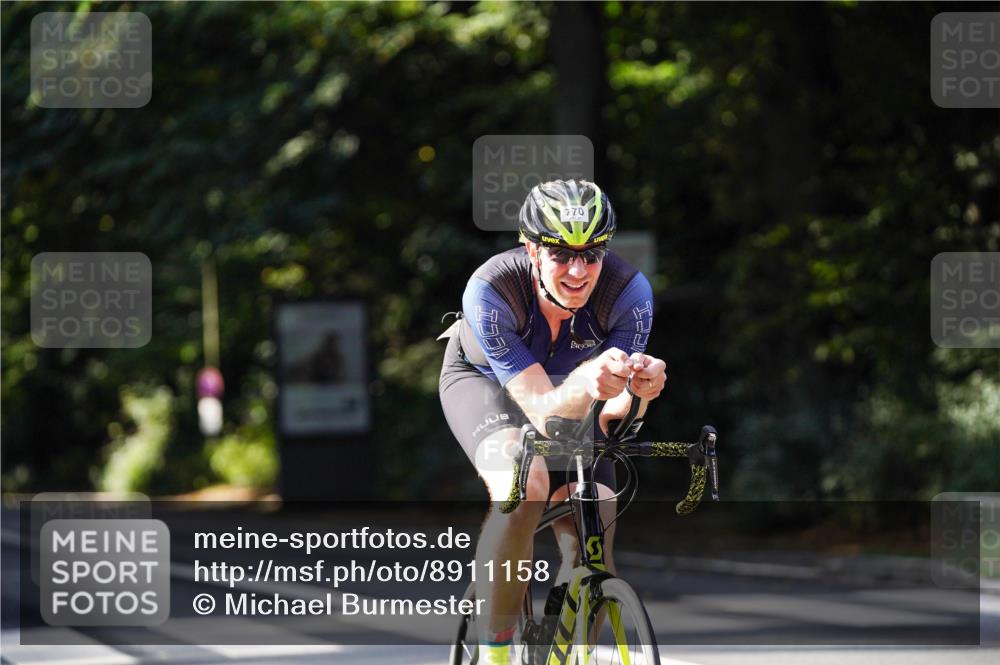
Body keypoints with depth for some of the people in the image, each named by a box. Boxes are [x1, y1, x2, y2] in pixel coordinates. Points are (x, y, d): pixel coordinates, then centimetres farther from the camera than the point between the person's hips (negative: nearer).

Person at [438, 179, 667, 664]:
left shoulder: (629, 292, -33)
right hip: (483, 379, -3)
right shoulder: (489, 291, -38)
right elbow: (544, 412, -42)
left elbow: (611, 412, -32)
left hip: (568, 384, 3)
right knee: (524, 486, -34)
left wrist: (636, 389, -55)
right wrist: (586, 384, -64)